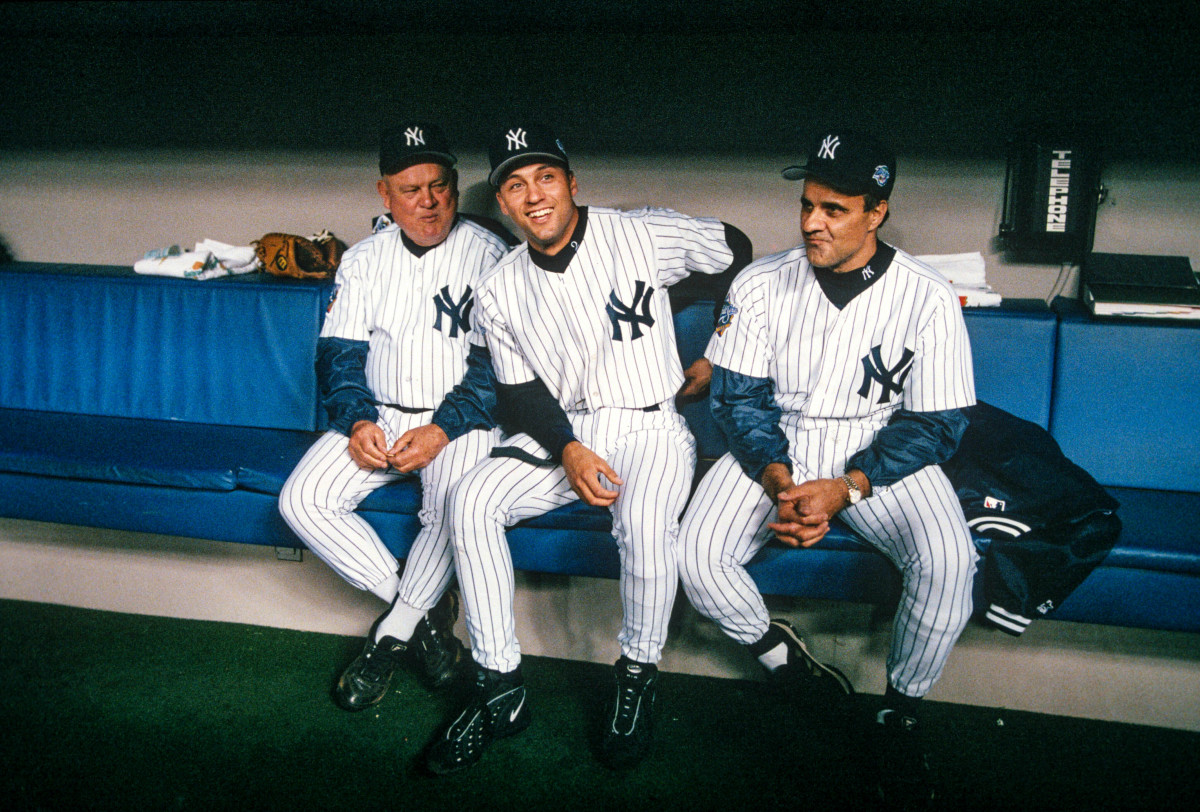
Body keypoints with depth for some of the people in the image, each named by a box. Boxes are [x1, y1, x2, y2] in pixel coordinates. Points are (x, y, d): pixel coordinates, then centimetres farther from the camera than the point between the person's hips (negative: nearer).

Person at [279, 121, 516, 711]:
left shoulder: (489, 253, -5)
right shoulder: (363, 260, 9)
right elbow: (338, 353, 7)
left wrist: (442, 431, -21)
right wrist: (357, 421, -12)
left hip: (460, 420, -4)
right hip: (378, 418, 4)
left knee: (454, 511, -33)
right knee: (302, 500, -17)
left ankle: (393, 635, -8)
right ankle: (424, 609, -6)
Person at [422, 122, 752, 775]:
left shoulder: (641, 236, -6)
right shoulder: (498, 293, 4)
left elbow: (737, 254, 6)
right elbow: (519, 391, 4)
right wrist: (568, 451, -15)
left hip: (649, 429, -3)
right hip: (559, 431, 4)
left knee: (644, 523, -35)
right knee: (471, 501, -21)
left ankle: (638, 674, -7)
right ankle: (500, 690, -12)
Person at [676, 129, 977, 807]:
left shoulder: (929, 298, -10)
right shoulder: (761, 285, -4)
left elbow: (934, 425, -9)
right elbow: (738, 396, -3)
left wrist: (845, 489, -23)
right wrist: (780, 482, -20)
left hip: (882, 450, -1)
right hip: (775, 451, 2)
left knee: (948, 560, -28)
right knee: (698, 555, -21)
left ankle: (903, 713, -1)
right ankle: (779, 654, 10)